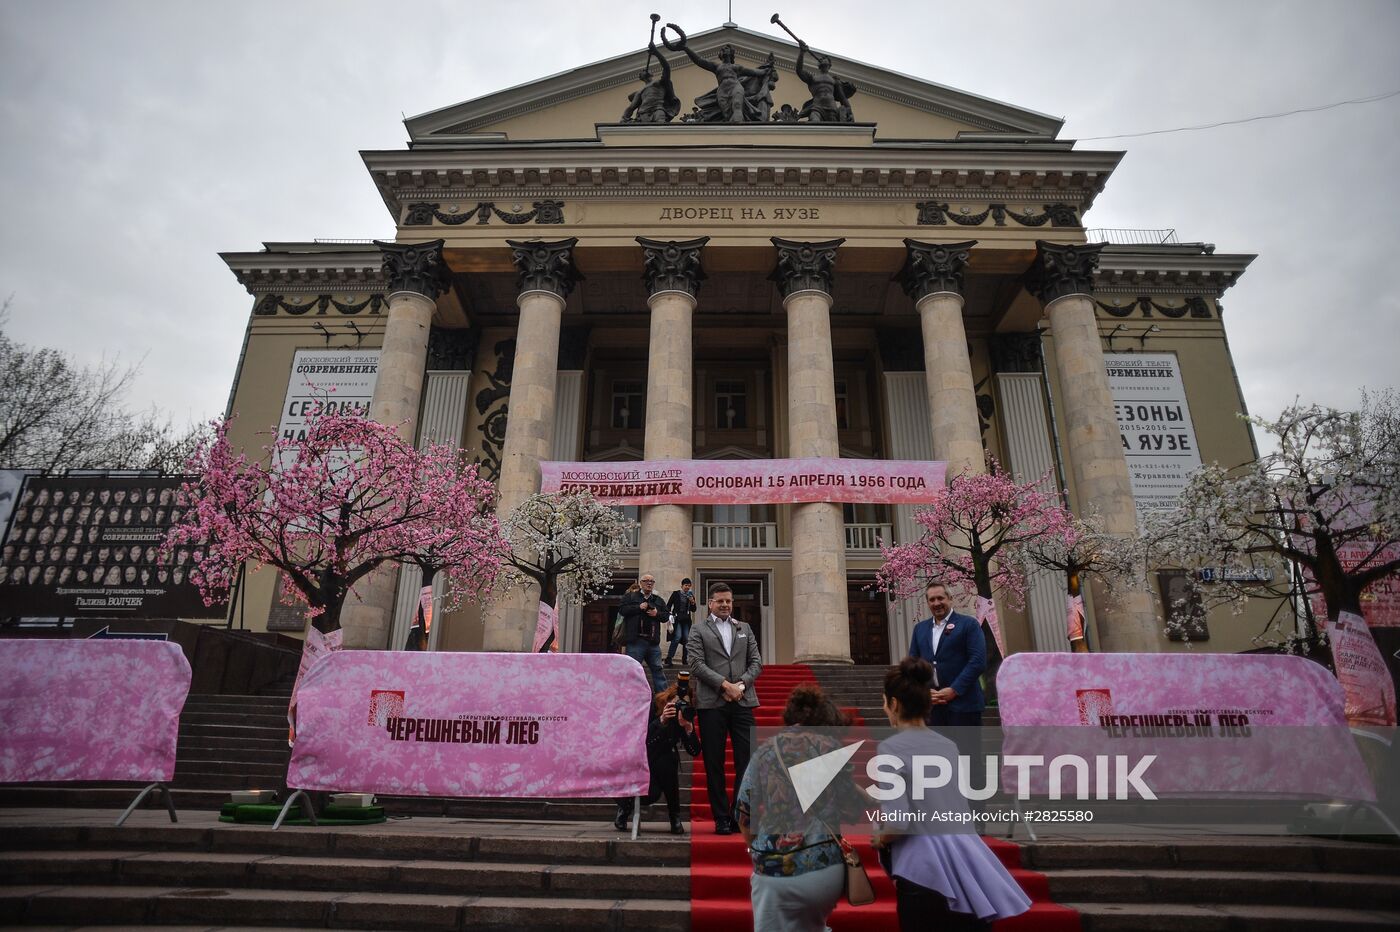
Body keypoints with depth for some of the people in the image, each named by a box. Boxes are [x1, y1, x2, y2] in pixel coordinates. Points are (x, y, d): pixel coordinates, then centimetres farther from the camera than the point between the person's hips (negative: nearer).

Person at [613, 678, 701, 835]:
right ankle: (625, 806, 10)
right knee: (650, 794, -28)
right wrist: (661, 720, -42)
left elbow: (694, 751, -18)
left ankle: (675, 817, -11)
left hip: (664, 765, 3)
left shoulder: (685, 716, -14)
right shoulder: (650, 708, -20)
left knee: (667, 762, -32)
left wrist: (688, 728, -36)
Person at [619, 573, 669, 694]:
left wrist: (657, 614, -5)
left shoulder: (658, 600, 17)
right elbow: (621, 609, -8)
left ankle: (662, 693, 16)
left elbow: (666, 616, 15)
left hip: (653, 641, 4)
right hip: (636, 640, -4)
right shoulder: (630, 597, 5)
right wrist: (639, 607, -12)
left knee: (657, 669, 9)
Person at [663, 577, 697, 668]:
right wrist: (669, 615, -11)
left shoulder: (691, 595, 11)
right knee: (678, 636, -19)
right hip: (677, 618, -4)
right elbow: (668, 605, 3)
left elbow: (693, 610, 12)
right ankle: (669, 658, -17)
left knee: (686, 638, 0)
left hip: (686, 619, 4)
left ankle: (684, 659, 13)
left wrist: (693, 603, -6)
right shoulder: (676, 594, 2)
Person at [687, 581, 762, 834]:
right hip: (712, 704, -2)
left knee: (747, 760, 0)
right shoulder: (698, 630, 8)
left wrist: (741, 684, -6)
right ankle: (721, 819, 11)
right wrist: (724, 684, -13)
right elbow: (697, 664, -4)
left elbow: (756, 663, 12)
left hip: (742, 702, 3)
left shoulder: (745, 629, 18)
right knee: (714, 764, 2)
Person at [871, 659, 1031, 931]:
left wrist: (879, 840, 3)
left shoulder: (891, 747, -10)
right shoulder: (948, 745, 10)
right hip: (967, 858, 7)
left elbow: (898, 821, -18)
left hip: (927, 866, -6)